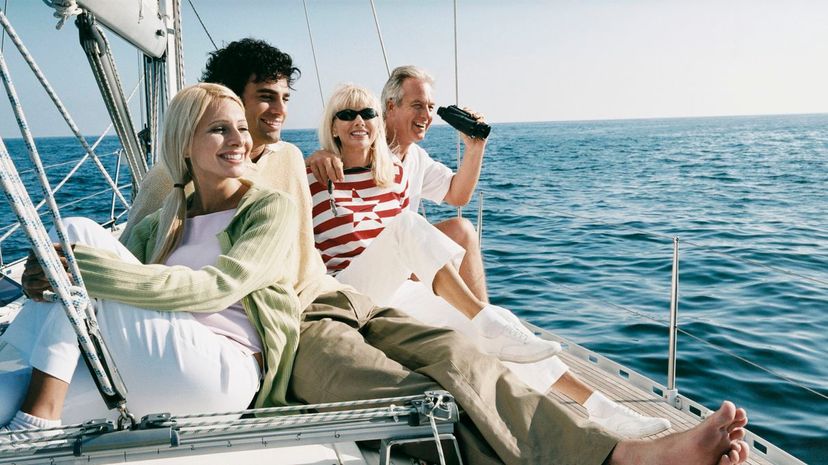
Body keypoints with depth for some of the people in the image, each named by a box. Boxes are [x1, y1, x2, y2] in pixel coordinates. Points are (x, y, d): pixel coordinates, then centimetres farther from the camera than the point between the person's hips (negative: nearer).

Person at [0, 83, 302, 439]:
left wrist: (84, 266, -21)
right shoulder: (158, 226, 19)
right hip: (145, 378, 5)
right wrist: (44, 283, -12)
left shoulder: (272, 208, 3)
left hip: (222, 371, -5)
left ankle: (36, 422, -14)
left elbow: (215, 288, -14)